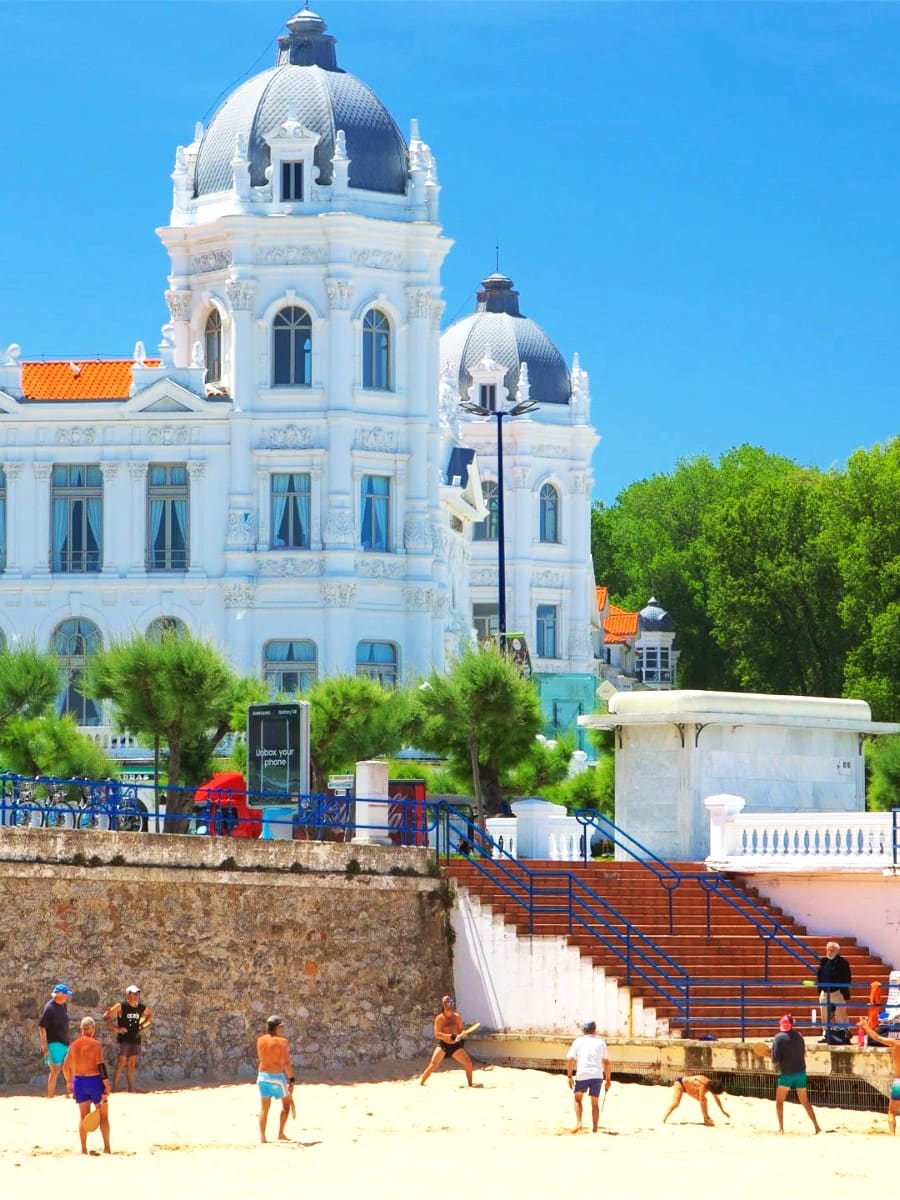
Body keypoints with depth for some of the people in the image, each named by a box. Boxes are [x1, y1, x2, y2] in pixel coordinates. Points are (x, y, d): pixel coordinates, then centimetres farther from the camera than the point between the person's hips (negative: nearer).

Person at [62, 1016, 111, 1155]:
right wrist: (107, 1085, -14)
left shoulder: (74, 1045, 5)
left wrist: (69, 1082, 27)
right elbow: (101, 1066, -17)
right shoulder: (95, 1044, -11)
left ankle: (84, 1149, 8)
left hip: (79, 1081, 5)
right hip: (94, 1081, -5)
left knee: (83, 1116, 10)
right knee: (103, 1115, 5)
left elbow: (66, 1066, 12)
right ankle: (107, 1147, 4)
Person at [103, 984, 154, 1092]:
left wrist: (143, 1025, 11)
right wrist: (116, 1028, -15)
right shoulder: (121, 1006, -11)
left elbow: (150, 1014, 24)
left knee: (132, 1065, 9)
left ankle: (132, 1089, 12)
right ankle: (114, 1088, -2)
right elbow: (106, 1016, -10)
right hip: (123, 1039, -5)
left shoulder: (142, 1008, 3)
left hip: (135, 1039, 5)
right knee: (120, 1064, -7)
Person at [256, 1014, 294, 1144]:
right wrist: (291, 1079, -13)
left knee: (264, 1107, 9)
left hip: (262, 1075, 5)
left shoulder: (260, 1040, 3)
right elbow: (286, 1063, -17)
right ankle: (281, 1133, 13)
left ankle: (262, 1136, 3)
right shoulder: (281, 1041, -13)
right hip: (277, 1076, -5)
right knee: (286, 1103, 15)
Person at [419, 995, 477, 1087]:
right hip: (443, 1045, -4)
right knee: (433, 1065, -17)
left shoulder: (457, 1017, 5)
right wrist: (450, 1036, -27)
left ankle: (470, 1084, 10)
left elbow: (462, 1030, 9)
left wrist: (460, 1036, -16)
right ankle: (421, 1082, -9)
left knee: (468, 1063, -5)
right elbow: (437, 1034, -14)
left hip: (455, 1046, 4)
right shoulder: (440, 1018, -7)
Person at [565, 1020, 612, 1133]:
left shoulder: (578, 1042, 7)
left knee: (578, 1098, 19)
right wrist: (608, 1079, 17)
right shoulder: (600, 1043, 13)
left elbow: (569, 1059, -1)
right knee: (595, 1103, 11)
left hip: (582, 1075, -1)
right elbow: (606, 1062, 12)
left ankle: (578, 1122, 3)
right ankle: (595, 1129, 9)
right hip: (597, 1075, 1)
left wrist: (569, 1076, 4)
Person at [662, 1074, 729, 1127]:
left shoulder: (711, 1084, -12)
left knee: (703, 1100, 2)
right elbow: (702, 1102, -35)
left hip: (688, 1087, 9)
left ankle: (706, 1120, 8)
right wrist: (706, 1117, -32)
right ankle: (664, 1119, -30)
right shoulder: (703, 1086, -37)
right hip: (680, 1083, -9)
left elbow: (717, 1099, 5)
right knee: (676, 1103, -29)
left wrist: (723, 1111, 12)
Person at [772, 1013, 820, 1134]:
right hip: (801, 1072, 4)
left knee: (779, 1101, 7)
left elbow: (775, 1060, -11)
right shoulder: (799, 1037, 6)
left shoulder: (779, 1038, -8)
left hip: (786, 1073, -4)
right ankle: (816, 1126, 11)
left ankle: (781, 1128, -3)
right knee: (805, 1101, 14)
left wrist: (777, 1062, 10)